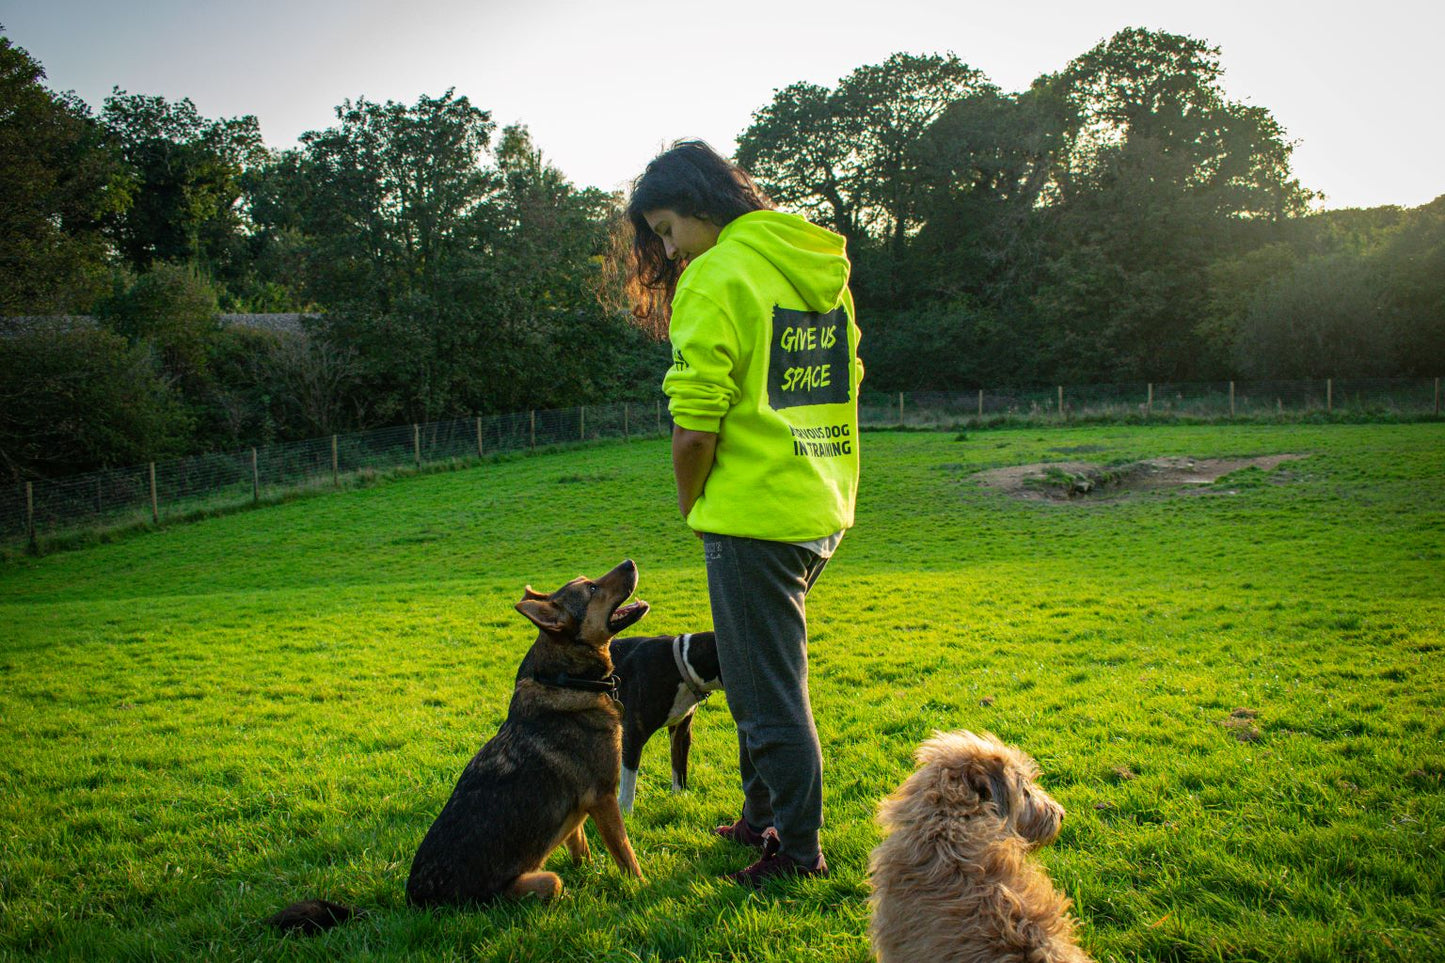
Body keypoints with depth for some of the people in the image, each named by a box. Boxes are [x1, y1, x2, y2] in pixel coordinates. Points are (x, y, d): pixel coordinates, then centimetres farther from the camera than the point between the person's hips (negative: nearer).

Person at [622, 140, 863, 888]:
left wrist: (690, 503, 1)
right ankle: (762, 816, 33)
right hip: (822, 510, 9)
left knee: (769, 691, 4)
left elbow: (695, 428, -17)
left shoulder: (719, 276, -13)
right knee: (763, 673, 21)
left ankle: (799, 848, 16)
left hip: (754, 515, -9)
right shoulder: (821, 269, 12)